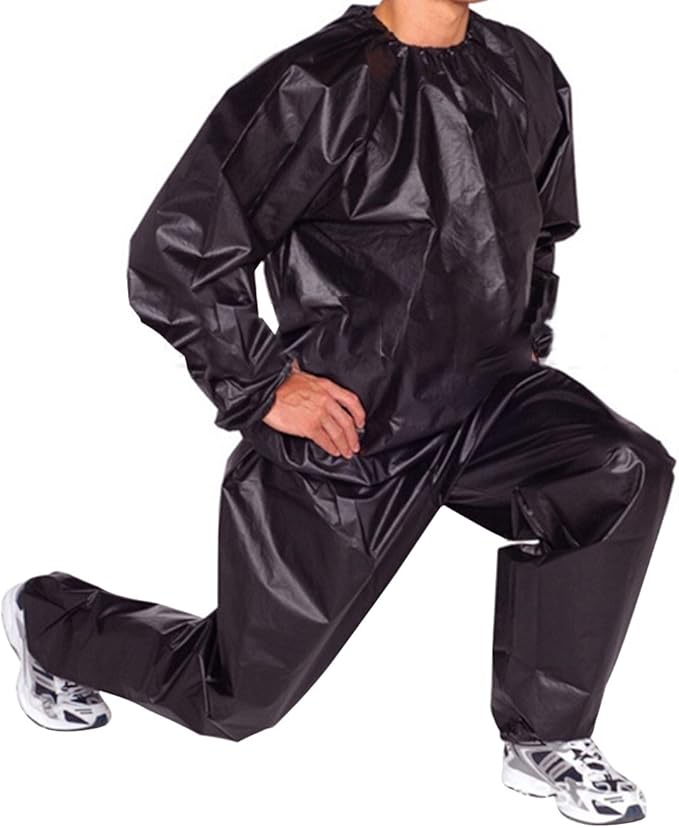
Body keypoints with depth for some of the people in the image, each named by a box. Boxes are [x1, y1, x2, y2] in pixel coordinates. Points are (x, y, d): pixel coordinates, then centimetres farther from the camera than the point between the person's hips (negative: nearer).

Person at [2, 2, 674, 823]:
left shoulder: (526, 74, 0)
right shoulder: (315, 86, -20)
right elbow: (172, 252, -19)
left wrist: (526, 346, 10)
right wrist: (263, 386, -18)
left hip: (482, 399, 5)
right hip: (342, 432, -5)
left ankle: (546, 742, -5)